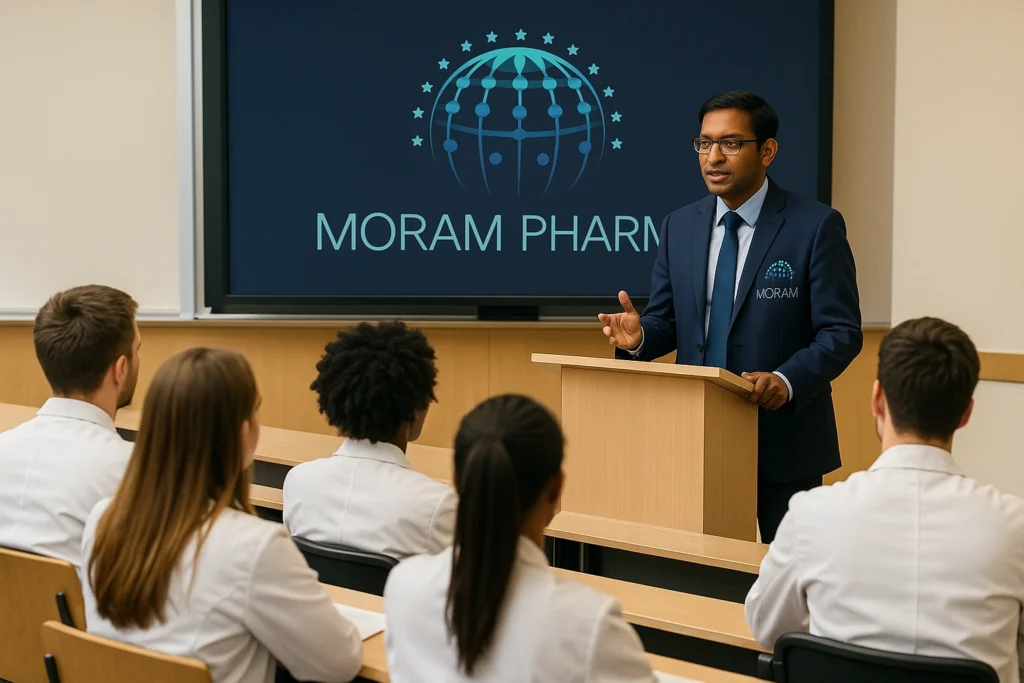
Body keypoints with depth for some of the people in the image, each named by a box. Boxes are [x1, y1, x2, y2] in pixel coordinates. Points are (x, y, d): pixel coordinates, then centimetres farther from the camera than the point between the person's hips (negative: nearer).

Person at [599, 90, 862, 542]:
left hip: (783, 440, -4)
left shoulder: (816, 226, -6)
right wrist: (639, 337, -12)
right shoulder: (679, 226, 9)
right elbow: (666, 321, 11)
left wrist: (787, 381, -25)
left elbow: (841, 332, -9)